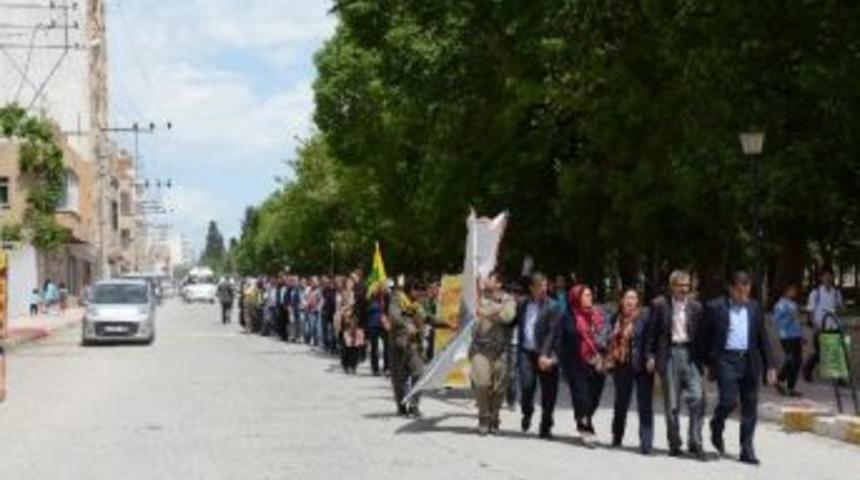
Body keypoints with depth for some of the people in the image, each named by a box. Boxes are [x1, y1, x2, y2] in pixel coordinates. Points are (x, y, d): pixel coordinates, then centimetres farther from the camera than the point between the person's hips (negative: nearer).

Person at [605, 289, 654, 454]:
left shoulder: (645, 316, -6)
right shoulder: (616, 319, 10)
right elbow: (610, 341, 16)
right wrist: (609, 361, 8)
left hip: (642, 367, -5)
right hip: (622, 366, 5)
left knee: (644, 406, -5)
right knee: (620, 404, 17)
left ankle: (646, 443, -3)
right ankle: (616, 438, 33)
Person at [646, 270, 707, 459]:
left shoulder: (695, 306, 9)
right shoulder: (659, 304, 3)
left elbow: (701, 335, 10)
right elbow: (653, 331, 3)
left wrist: (702, 359, 6)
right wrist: (651, 356, -4)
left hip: (690, 354, 1)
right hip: (669, 354, -1)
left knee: (697, 398, -9)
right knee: (671, 403, 4)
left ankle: (695, 443, -1)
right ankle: (674, 444, 16)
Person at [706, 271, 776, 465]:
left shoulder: (755, 307, 11)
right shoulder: (716, 307, -1)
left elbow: (762, 338, 13)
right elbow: (708, 338, 1)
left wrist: (769, 366, 9)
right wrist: (709, 364, -3)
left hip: (750, 362, 4)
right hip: (727, 360, -4)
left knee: (750, 407, 4)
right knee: (728, 401, -12)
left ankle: (747, 449, 11)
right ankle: (716, 429, 19)